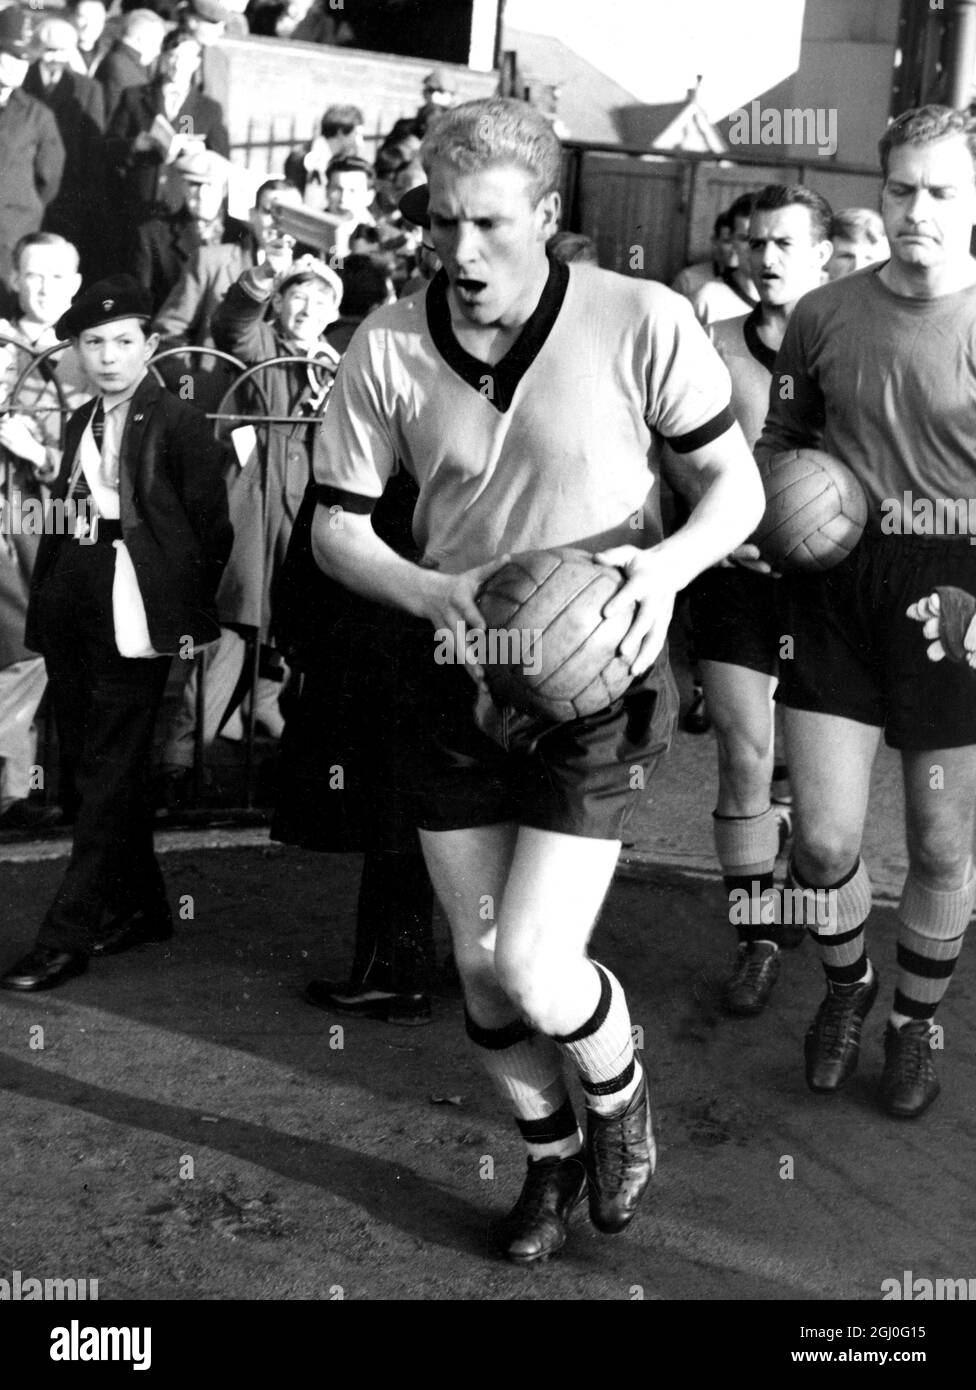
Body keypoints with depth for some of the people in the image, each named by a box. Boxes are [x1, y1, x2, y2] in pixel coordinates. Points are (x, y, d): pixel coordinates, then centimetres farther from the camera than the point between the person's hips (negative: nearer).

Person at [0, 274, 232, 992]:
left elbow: (211, 529, -6)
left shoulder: (181, 424, -5)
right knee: (92, 765, 13)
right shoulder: (81, 423, 16)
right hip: (71, 617, 8)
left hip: (133, 623, -8)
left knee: (110, 774, -4)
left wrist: (188, 614, -7)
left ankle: (67, 936, -1)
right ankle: (143, 907, 27)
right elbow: (59, 516, 18)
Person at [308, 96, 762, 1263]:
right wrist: (430, 591, -22)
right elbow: (335, 526, -2)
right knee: (481, 973, 11)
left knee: (530, 966, -12)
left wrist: (669, 563, -26)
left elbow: (737, 485, -6)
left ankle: (619, 1101, 26)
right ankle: (552, 1159, 40)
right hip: (458, 684, 4)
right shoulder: (388, 347, -7)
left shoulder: (642, 323, -14)